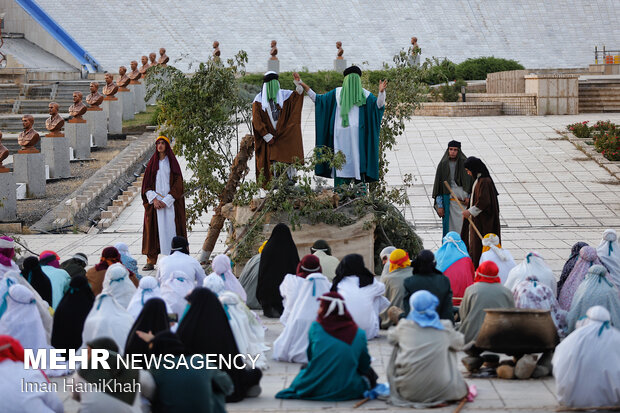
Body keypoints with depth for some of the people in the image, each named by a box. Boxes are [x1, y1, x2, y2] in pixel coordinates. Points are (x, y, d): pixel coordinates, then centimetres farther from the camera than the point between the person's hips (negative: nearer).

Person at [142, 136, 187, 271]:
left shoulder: (172, 162, 2)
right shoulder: (152, 162, 10)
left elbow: (178, 183, -4)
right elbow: (146, 183, 6)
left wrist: (166, 201, -12)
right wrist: (154, 199, -8)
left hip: (170, 202, -2)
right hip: (154, 202, 2)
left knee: (170, 228, -5)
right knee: (153, 230, -2)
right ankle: (151, 261, 0)